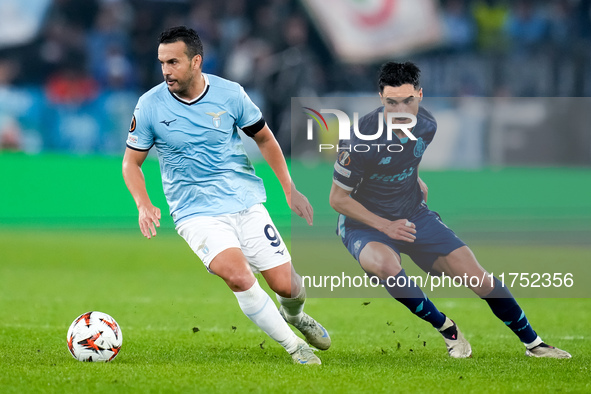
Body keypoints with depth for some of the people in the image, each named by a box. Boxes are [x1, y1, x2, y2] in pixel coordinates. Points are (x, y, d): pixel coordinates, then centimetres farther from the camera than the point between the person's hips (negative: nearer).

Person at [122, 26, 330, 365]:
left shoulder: (229, 94, -4)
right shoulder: (150, 106, -7)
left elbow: (264, 138, 11)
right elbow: (131, 161, 4)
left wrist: (290, 189, 7)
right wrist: (144, 205, -13)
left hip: (246, 203, 2)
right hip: (196, 214, -2)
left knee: (286, 285, -3)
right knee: (238, 276, -28)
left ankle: (293, 315, 37)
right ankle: (294, 346, -8)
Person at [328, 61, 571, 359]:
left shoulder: (426, 125, -6)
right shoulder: (361, 140, -25)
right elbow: (338, 198, -17)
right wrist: (385, 226, -20)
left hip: (413, 214, 5)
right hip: (365, 222, -5)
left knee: (475, 274, -7)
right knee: (384, 263, -39)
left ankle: (533, 343, 11)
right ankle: (446, 328, -18)